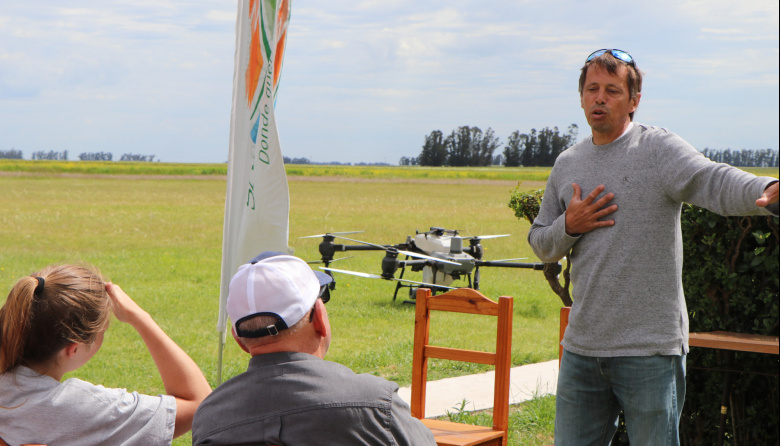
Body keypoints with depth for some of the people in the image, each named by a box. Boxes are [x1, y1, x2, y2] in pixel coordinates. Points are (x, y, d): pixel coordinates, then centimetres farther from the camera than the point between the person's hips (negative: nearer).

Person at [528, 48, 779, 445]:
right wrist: (569, 228, -3)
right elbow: (541, 244, 20)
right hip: (582, 348, 5)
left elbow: (715, 182, -24)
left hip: (651, 351, -5)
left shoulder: (659, 149, -5)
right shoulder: (566, 165, 12)